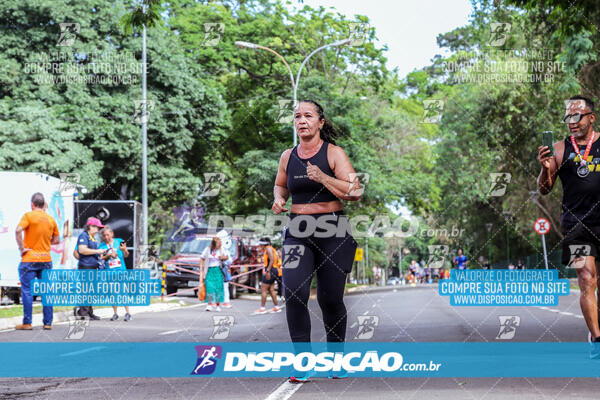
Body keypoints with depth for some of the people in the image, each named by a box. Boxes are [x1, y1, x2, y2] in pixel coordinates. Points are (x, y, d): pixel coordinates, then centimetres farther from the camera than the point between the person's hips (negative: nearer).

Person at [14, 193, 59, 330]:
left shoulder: (29, 216, -6)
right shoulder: (51, 219, 9)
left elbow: (18, 230, -21)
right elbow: (56, 240, 15)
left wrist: (22, 248, -13)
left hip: (30, 259, -4)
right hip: (46, 259, 4)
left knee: (27, 291, 0)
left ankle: (27, 323, -1)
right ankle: (48, 322, 9)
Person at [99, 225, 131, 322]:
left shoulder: (119, 242, 7)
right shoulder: (101, 245, 9)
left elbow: (126, 256, 9)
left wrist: (125, 250, -13)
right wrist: (109, 255, -15)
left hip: (121, 270, -2)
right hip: (109, 271, 2)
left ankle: (127, 313, -5)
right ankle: (115, 314, 10)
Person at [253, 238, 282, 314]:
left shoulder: (268, 248, -9)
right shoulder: (271, 249, 21)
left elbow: (272, 260, -21)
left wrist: (268, 271, -25)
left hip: (270, 271, -10)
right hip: (272, 272, 10)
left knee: (263, 290, -7)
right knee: (271, 290, 11)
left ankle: (262, 308, -7)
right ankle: (276, 307, 11)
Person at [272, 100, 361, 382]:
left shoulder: (333, 153, -4)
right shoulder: (288, 156, 9)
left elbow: (354, 192, -12)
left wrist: (323, 178, -24)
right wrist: (279, 199, 5)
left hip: (332, 231, -3)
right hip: (298, 232, 3)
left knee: (330, 299, 2)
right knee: (293, 292, -17)